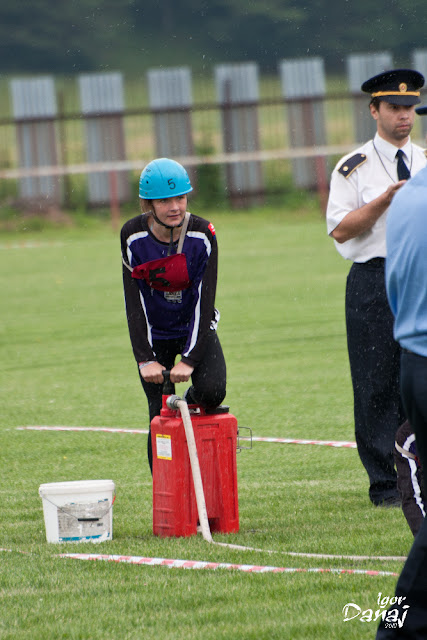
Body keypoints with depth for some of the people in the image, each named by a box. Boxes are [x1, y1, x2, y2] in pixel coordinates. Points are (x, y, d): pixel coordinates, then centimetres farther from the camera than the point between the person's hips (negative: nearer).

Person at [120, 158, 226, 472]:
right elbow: (134, 303, -14)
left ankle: (190, 403, 11)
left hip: (196, 329, 0)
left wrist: (190, 359, -26)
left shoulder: (202, 234, -18)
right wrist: (145, 359, -22)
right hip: (155, 336, 0)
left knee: (212, 391, -25)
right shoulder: (133, 236, -16)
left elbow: (204, 301, -19)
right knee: (160, 418, -6)